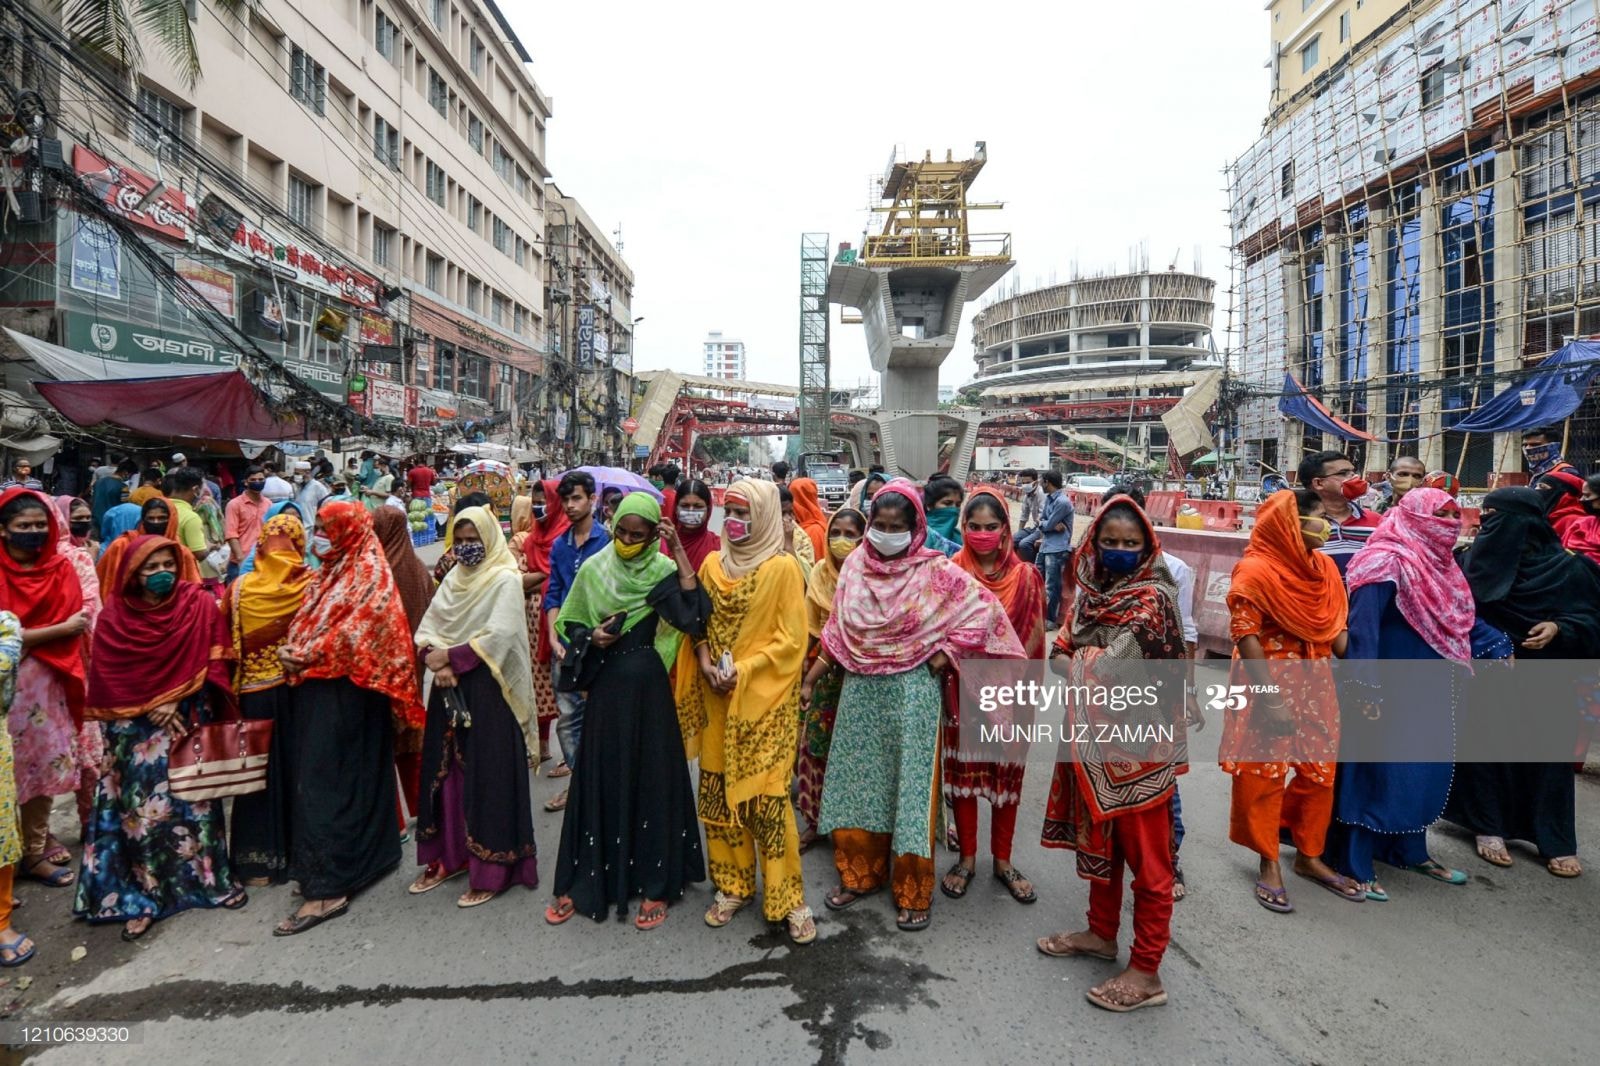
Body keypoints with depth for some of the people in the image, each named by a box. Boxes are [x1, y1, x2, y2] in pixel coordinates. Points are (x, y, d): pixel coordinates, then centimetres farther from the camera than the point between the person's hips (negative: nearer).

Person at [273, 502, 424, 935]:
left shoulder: (370, 573, -9)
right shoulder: (328, 574, 18)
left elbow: (360, 631, -18)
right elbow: (304, 625, 19)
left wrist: (309, 655, -16)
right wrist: (292, 650, -1)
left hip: (343, 693, -9)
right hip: (315, 688, 9)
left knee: (324, 785, -8)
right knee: (310, 780, 14)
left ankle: (327, 887, -2)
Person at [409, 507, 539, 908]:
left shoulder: (506, 579, -9)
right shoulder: (454, 578, 11)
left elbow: (498, 637, -18)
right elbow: (427, 628, 6)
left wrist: (449, 657, -13)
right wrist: (436, 662, -12)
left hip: (488, 691, -7)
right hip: (449, 689, 7)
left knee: (487, 777, -1)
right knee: (445, 772, 13)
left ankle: (491, 870, 9)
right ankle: (446, 857, 28)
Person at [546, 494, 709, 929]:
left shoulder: (665, 571, -6)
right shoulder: (593, 569, 3)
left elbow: (693, 621, -23)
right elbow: (568, 624, 12)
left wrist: (680, 553, -23)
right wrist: (592, 638, -10)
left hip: (647, 686, -2)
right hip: (605, 686, 2)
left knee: (651, 778, 5)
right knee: (599, 779, 10)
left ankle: (654, 885, 21)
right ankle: (583, 880, 25)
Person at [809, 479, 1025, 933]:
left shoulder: (935, 571, -9)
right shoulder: (855, 565, 3)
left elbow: (985, 609, -12)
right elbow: (836, 632, 9)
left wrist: (942, 658, -14)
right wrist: (809, 678, 6)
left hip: (911, 693, -4)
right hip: (861, 690, 4)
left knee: (909, 785, 4)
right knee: (859, 781, 14)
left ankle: (914, 892, 20)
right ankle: (860, 873, 33)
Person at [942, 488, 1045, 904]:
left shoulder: (1025, 575, -3)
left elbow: (1035, 636, -1)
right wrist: (958, 663, -10)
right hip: (963, 689, 0)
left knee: (1008, 771, 11)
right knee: (964, 769, 9)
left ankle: (1002, 860, 28)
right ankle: (967, 857, 27)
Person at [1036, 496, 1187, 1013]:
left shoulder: (1153, 599, -16)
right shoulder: (1091, 590, 7)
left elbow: (1107, 666, -22)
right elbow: (1062, 651, 6)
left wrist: (1076, 662, -5)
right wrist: (1089, 664, -12)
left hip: (1139, 743, -8)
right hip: (1094, 737, 8)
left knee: (1146, 857, 5)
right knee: (1097, 839, 20)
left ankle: (1146, 972, 17)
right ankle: (1102, 932, 39)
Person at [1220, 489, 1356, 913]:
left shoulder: (1323, 567, 6)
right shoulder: (1255, 571, -16)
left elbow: (1336, 628, 12)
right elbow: (1245, 638, -18)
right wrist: (1271, 700, -20)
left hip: (1317, 690, 7)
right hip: (1270, 689, -7)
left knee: (1319, 774, 14)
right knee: (1265, 776, 5)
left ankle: (1310, 857, 32)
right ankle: (1269, 864, 21)